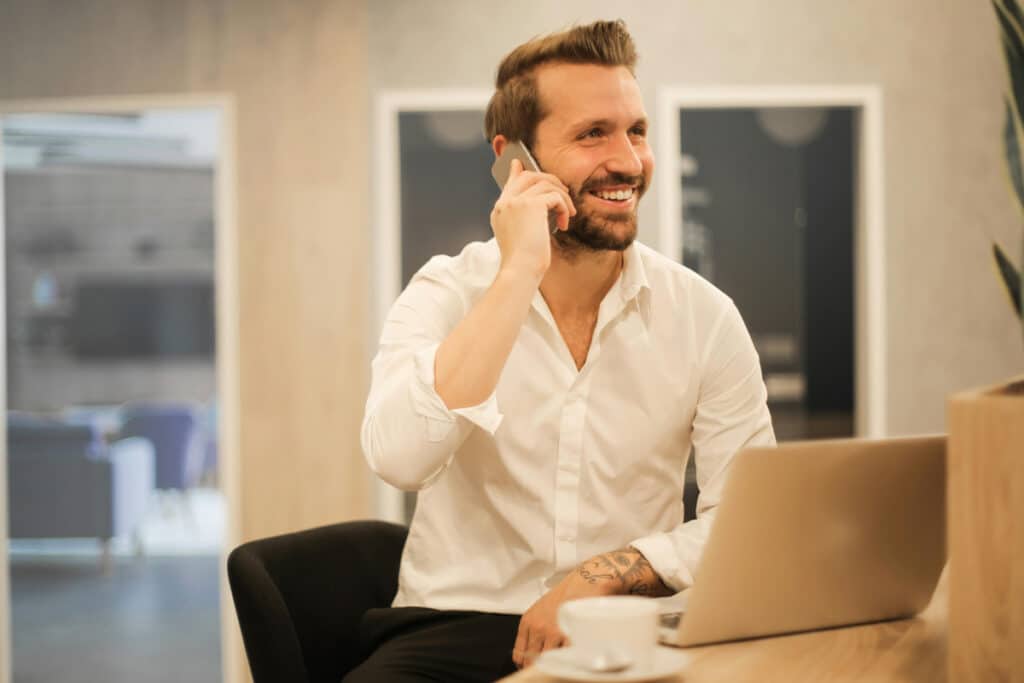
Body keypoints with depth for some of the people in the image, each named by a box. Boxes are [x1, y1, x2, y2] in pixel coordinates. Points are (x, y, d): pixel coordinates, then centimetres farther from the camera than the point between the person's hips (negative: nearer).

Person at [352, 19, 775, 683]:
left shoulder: (704, 316, 2)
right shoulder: (444, 295, -2)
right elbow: (399, 457, -21)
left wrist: (604, 575, -13)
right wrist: (519, 272, -20)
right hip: (455, 629, -1)